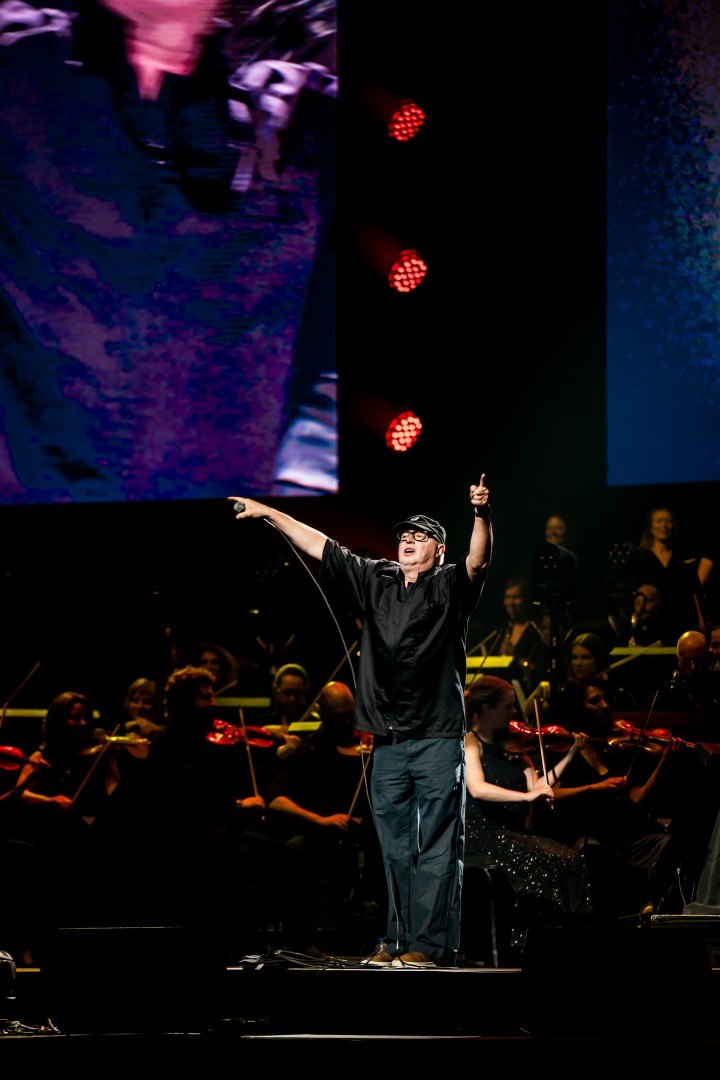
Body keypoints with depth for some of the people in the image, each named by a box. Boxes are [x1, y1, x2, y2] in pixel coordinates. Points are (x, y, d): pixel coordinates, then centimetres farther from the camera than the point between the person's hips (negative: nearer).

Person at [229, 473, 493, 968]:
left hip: (438, 739, -5)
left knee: (436, 848, -5)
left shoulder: (450, 587, 1)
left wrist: (482, 514, -37)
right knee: (396, 848, 8)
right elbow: (320, 545, 18)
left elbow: (479, 560, -19)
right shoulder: (376, 580, 15)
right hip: (389, 742, 5)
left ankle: (432, 944, -5)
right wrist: (268, 512, 17)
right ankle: (401, 939, 13)